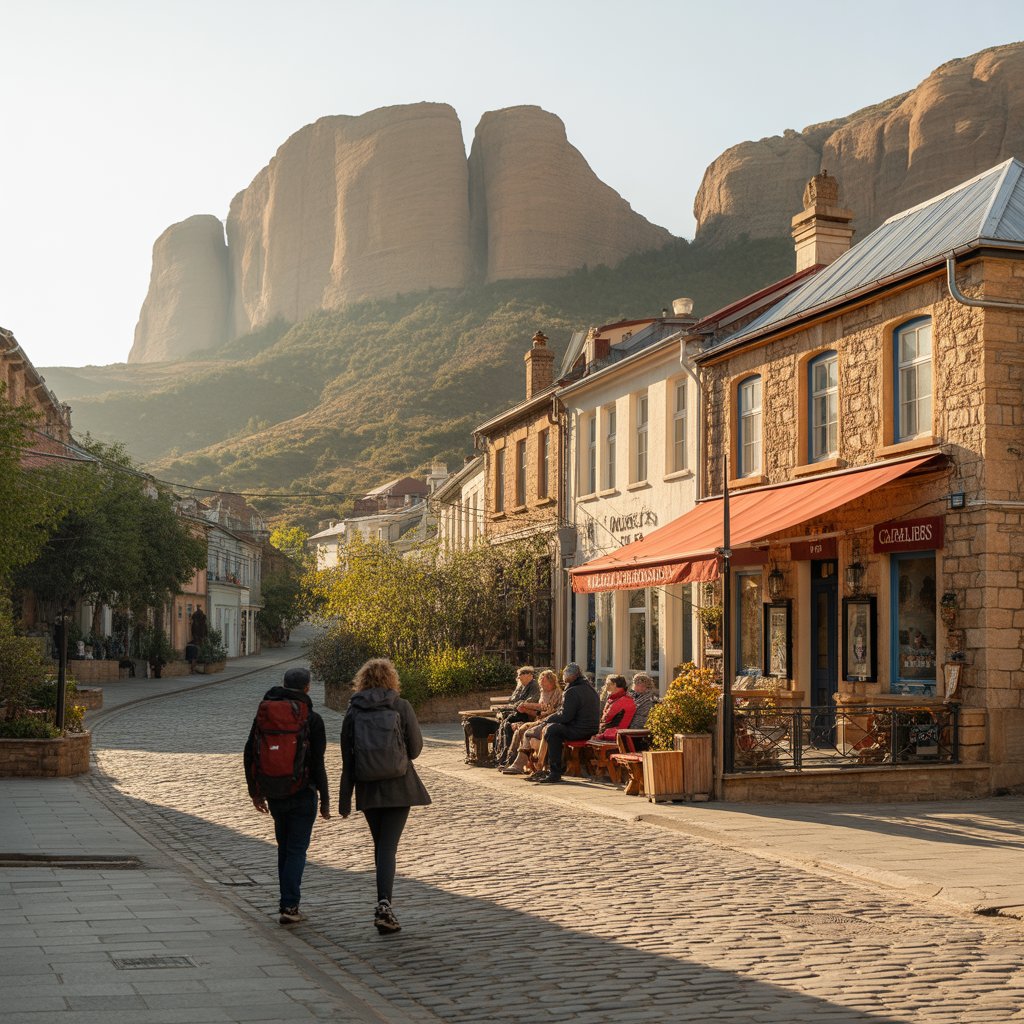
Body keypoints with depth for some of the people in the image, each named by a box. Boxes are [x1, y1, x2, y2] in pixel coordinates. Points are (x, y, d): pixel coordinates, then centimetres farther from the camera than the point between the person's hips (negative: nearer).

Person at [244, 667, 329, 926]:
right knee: (297, 849, 2)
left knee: (284, 846, 18)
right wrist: (325, 799, -6)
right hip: (302, 793, -4)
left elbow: (249, 753, 5)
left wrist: (255, 791, 12)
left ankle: (288, 903, 20)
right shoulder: (312, 719, -9)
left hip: (274, 793, 4)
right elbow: (318, 763, -13)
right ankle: (289, 907, -4)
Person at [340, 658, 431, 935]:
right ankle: (384, 903, -19)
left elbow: (347, 759, 1)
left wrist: (345, 800, 6)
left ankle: (385, 903, 25)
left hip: (368, 788, 2)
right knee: (388, 846, -3)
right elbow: (416, 748, -1)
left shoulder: (353, 712, 0)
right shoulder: (401, 706, -6)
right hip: (398, 786, -2)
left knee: (380, 844, 16)